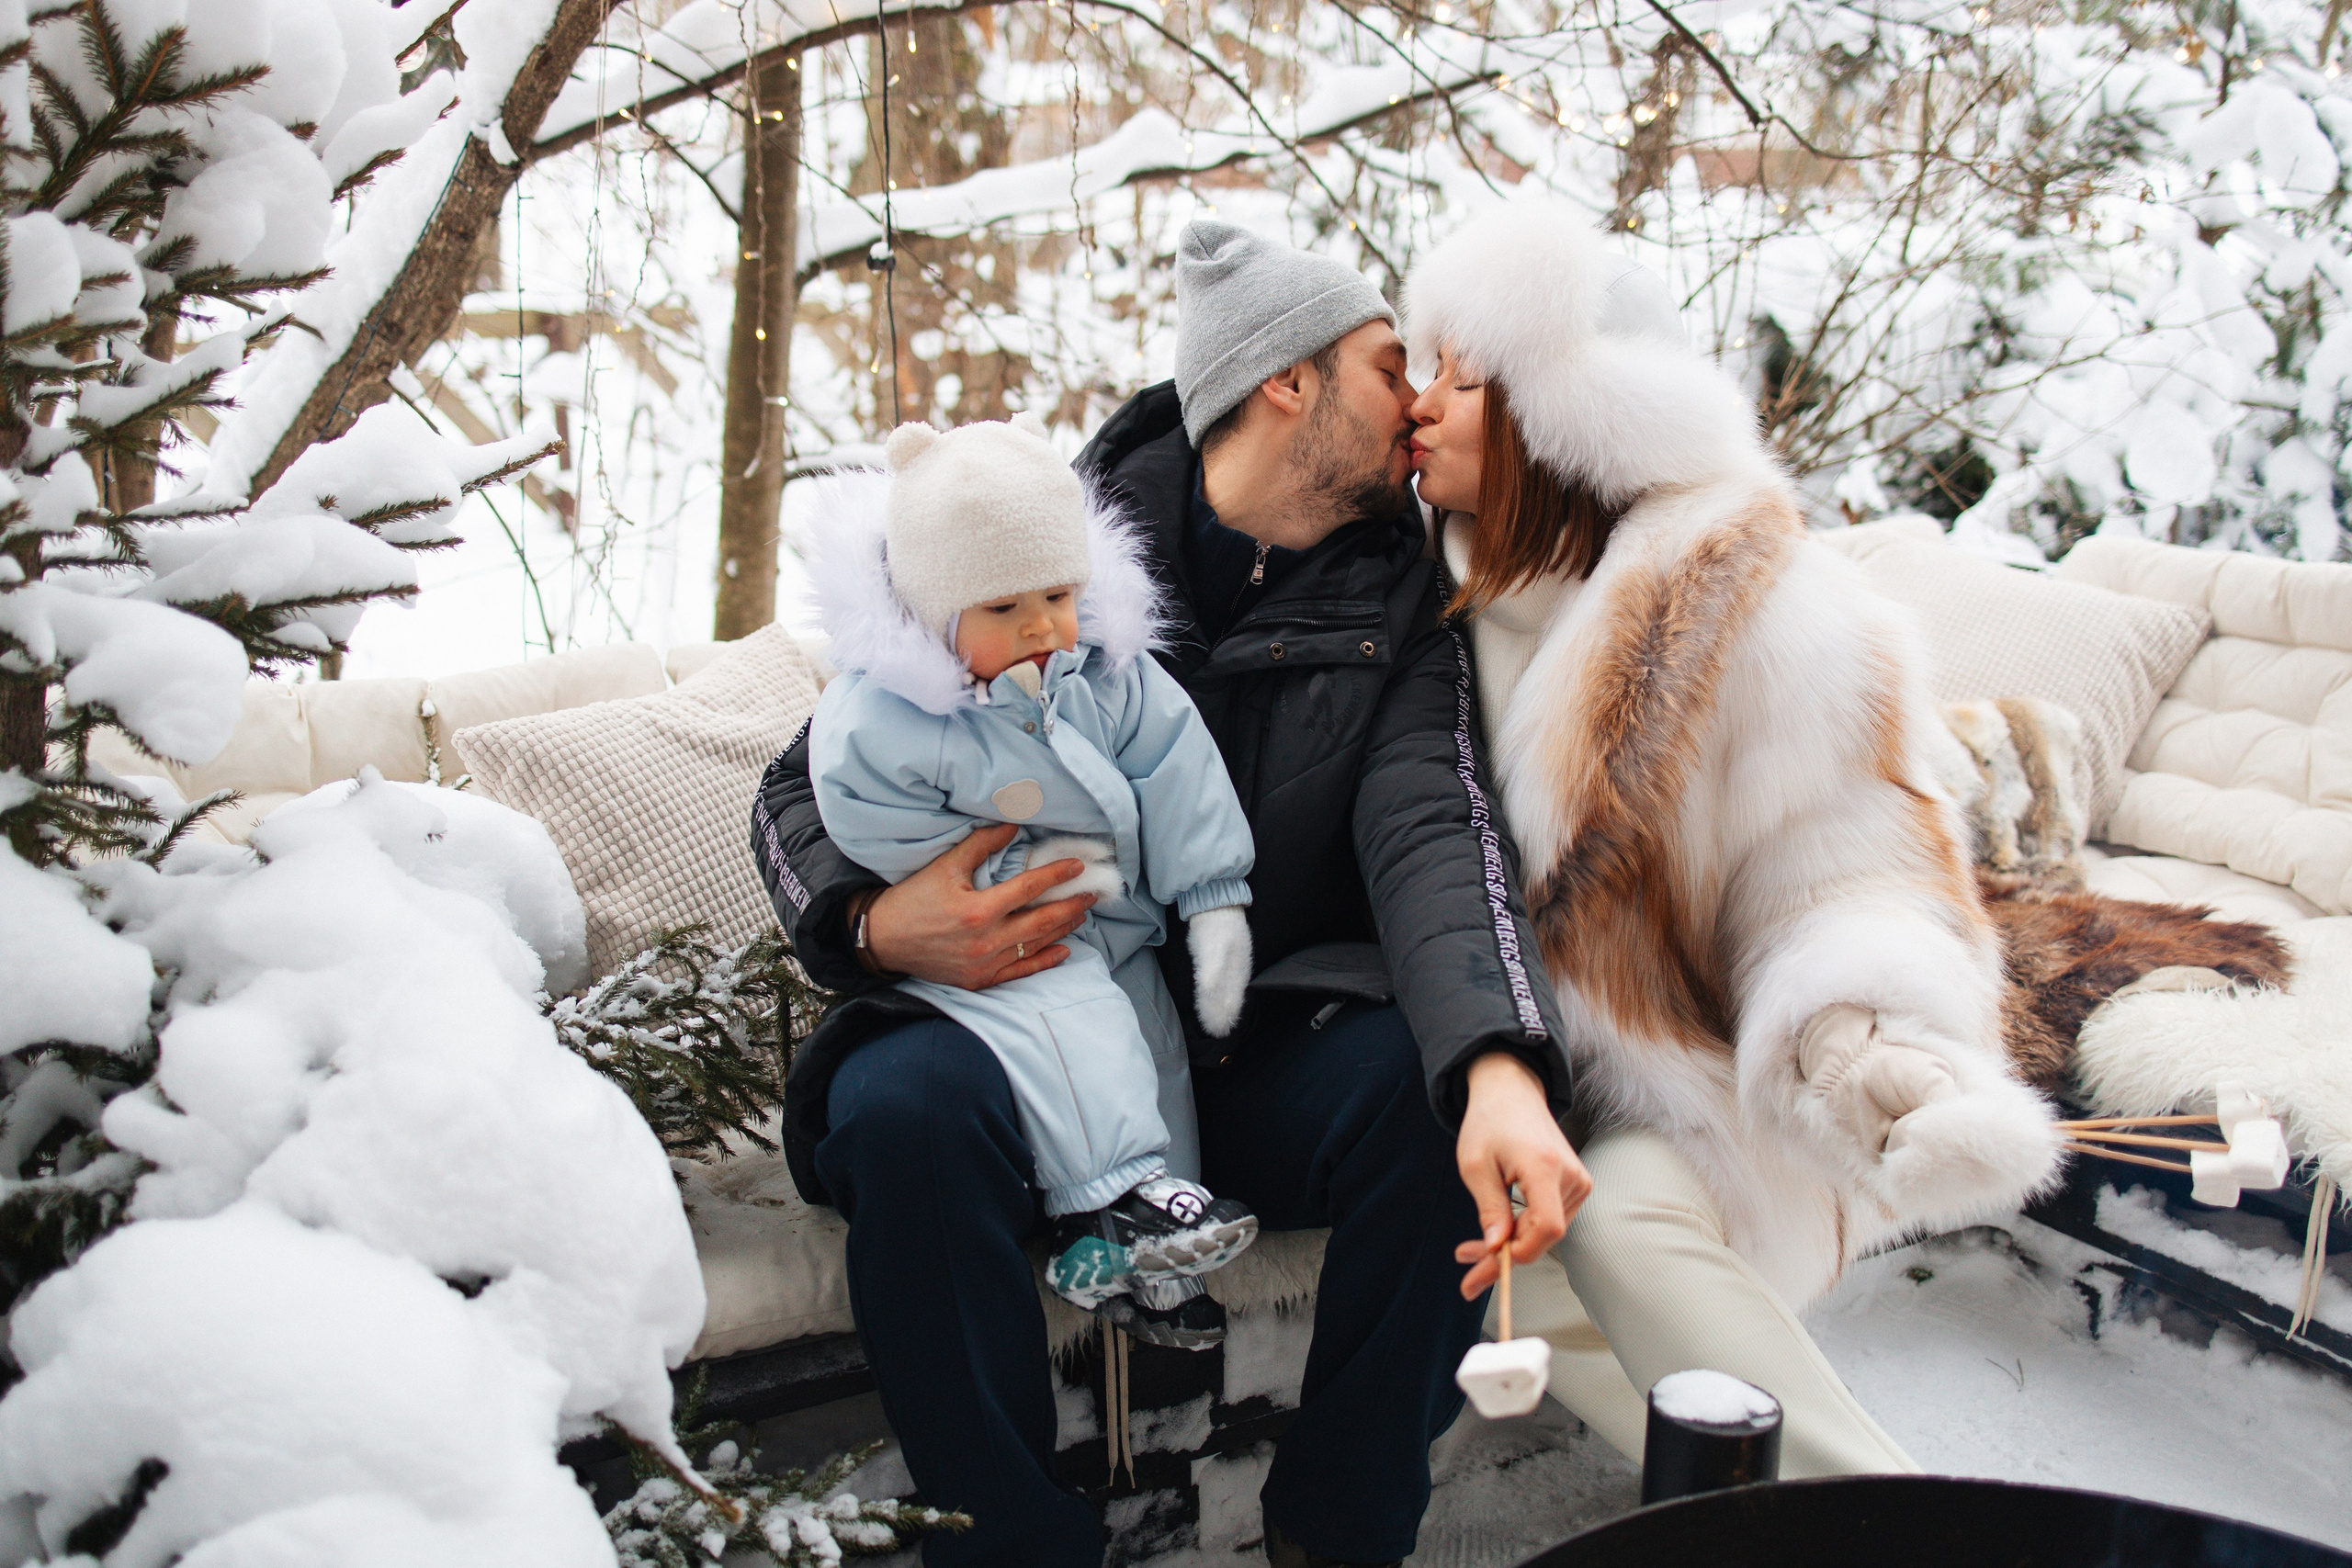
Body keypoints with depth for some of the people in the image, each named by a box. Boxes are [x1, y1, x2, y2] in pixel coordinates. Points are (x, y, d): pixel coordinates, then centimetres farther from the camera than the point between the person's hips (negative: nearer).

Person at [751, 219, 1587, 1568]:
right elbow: (804, 788, 3)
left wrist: (1500, 1065, -33)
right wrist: (875, 923, -21)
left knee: (1441, 1087, -28)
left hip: (1265, 1074, 2)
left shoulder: (1398, 607, 6)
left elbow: (1433, 834, -12)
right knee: (903, 1101, -32)